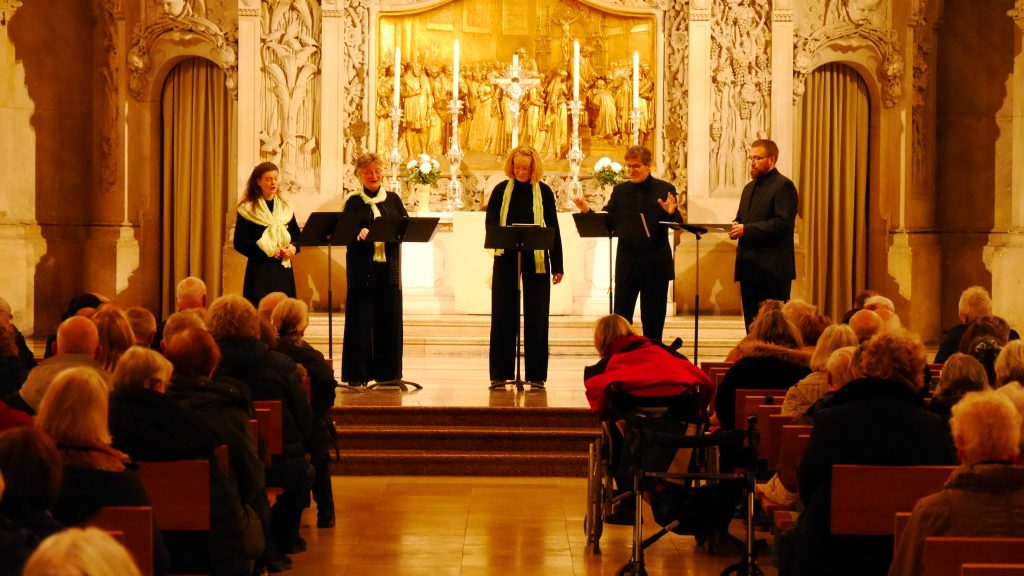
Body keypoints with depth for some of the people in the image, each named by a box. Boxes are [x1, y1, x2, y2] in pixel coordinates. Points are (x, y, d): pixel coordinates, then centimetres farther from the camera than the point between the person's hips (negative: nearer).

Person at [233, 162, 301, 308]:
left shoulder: (285, 208, 13)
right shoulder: (247, 209, -1)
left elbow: (297, 236, 14)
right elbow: (239, 243, -6)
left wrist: (293, 247, -9)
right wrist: (267, 251, -16)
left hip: (283, 269, 4)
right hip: (259, 270, -4)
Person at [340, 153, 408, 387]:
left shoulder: (393, 199, 13)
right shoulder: (352, 201, 3)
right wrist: (359, 234, -29)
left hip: (389, 268, 3)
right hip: (362, 268, -3)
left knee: (389, 321, 4)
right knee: (360, 321, -2)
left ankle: (387, 373, 12)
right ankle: (357, 374, 3)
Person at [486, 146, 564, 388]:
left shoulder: (544, 192, 2)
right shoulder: (501, 191, 3)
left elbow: (553, 229, 5)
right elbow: (490, 222, -2)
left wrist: (558, 266, 2)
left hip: (537, 261, 0)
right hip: (506, 259, 1)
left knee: (536, 317, 1)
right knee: (503, 315, 2)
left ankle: (536, 375, 6)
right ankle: (500, 373, 8)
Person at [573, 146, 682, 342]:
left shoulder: (664, 189, -2)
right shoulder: (620, 191, 7)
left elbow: (678, 224, -8)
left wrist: (671, 213, -29)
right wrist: (587, 211, -16)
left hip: (656, 265, -2)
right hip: (627, 264, 2)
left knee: (653, 320, 7)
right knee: (620, 319, 5)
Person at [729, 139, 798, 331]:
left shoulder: (783, 186, -7)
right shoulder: (749, 187, 21)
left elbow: (782, 223, -17)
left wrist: (747, 229, -20)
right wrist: (735, 227, 0)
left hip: (772, 269, -8)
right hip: (749, 267, 8)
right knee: (752, 324, 9)